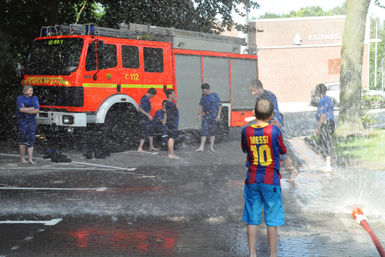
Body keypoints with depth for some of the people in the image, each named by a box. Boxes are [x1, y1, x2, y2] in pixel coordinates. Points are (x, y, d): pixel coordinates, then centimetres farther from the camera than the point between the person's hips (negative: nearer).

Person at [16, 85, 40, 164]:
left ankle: (30, 159, -2)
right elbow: (21, 109, -18)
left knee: (31, 139, -2)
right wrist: (32, 108, -11)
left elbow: (37, 110, -6)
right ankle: (22, 158, 11)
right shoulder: (20, 98, -4)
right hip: (22, 121, -3)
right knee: (23, 140, 0)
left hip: (32, 121, 3)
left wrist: (26, 110, -14)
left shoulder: (34, 98, 5)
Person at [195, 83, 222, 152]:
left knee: (212, 131, 4)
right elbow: (201, 105, 10)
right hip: (206, 116, 3)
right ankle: (201, 147, -8)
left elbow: (220, 105, -4)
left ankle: (211, 147, 11)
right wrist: (199, 114, 1)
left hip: (213, 116, -3)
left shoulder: (214, 95, -6)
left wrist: (218, 115, -10)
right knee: (204, 131, -5)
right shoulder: (203, 96, 5)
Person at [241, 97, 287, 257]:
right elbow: (283, 151, 2)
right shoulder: (274, 130, -12)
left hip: (252, 180, 3)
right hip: (271, 180, -3)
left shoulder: (246, 131, -4)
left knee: (252, 218, 11)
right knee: (272, 219, 7)